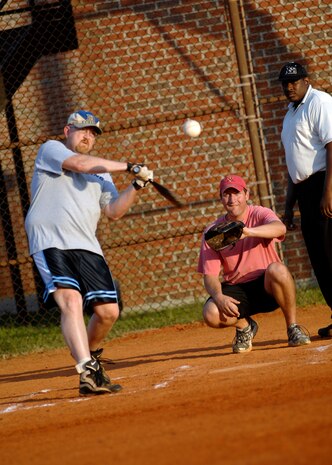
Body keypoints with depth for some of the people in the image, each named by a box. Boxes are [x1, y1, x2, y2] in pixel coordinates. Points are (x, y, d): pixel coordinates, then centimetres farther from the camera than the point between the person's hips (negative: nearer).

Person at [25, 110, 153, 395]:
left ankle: (91, 355, 30)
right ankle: (88, 372, -35)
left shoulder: (100, 172, 25)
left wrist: (136, 186, -1)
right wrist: (128, 166, -10)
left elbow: (114, 211, 15)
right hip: (50, 243, -6)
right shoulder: (50, 150, 7)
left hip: (87, 248, 6)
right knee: (71, 301, -25)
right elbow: (80, 164, -12)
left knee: (108, 311, -1)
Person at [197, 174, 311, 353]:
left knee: (277, 269, -36)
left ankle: (293, 327, -14)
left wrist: (248, 231, -51)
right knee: (211, 313, -28)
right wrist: (218, 297, -29)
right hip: (236, 290, 2)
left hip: (267, 286, -2)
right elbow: (210, 275, -7)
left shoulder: (260, 214, -8)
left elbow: (280, 228, -34)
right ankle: (244, 326, 9)